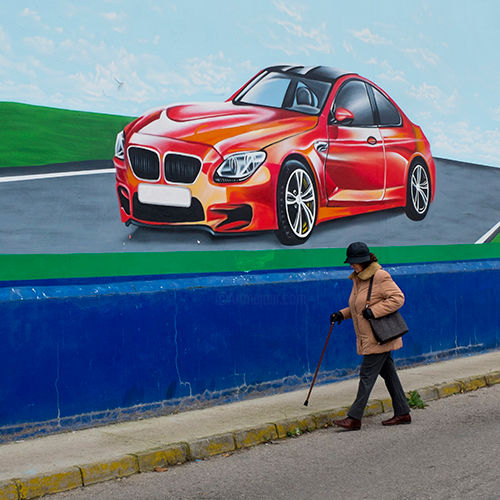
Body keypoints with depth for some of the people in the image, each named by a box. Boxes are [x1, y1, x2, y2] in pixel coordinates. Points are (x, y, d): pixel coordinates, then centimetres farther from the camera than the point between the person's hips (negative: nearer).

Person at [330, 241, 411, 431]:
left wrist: (373, 311, -23)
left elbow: (398, 298, -18)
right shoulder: (358, 279, 13)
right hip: (368, 337, 9)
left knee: (367, 375, -7)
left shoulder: (380, 276, -15)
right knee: (388, 373, 13)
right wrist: (342, 314, 8)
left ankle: (354, 418, -5)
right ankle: (403, 413, 20)